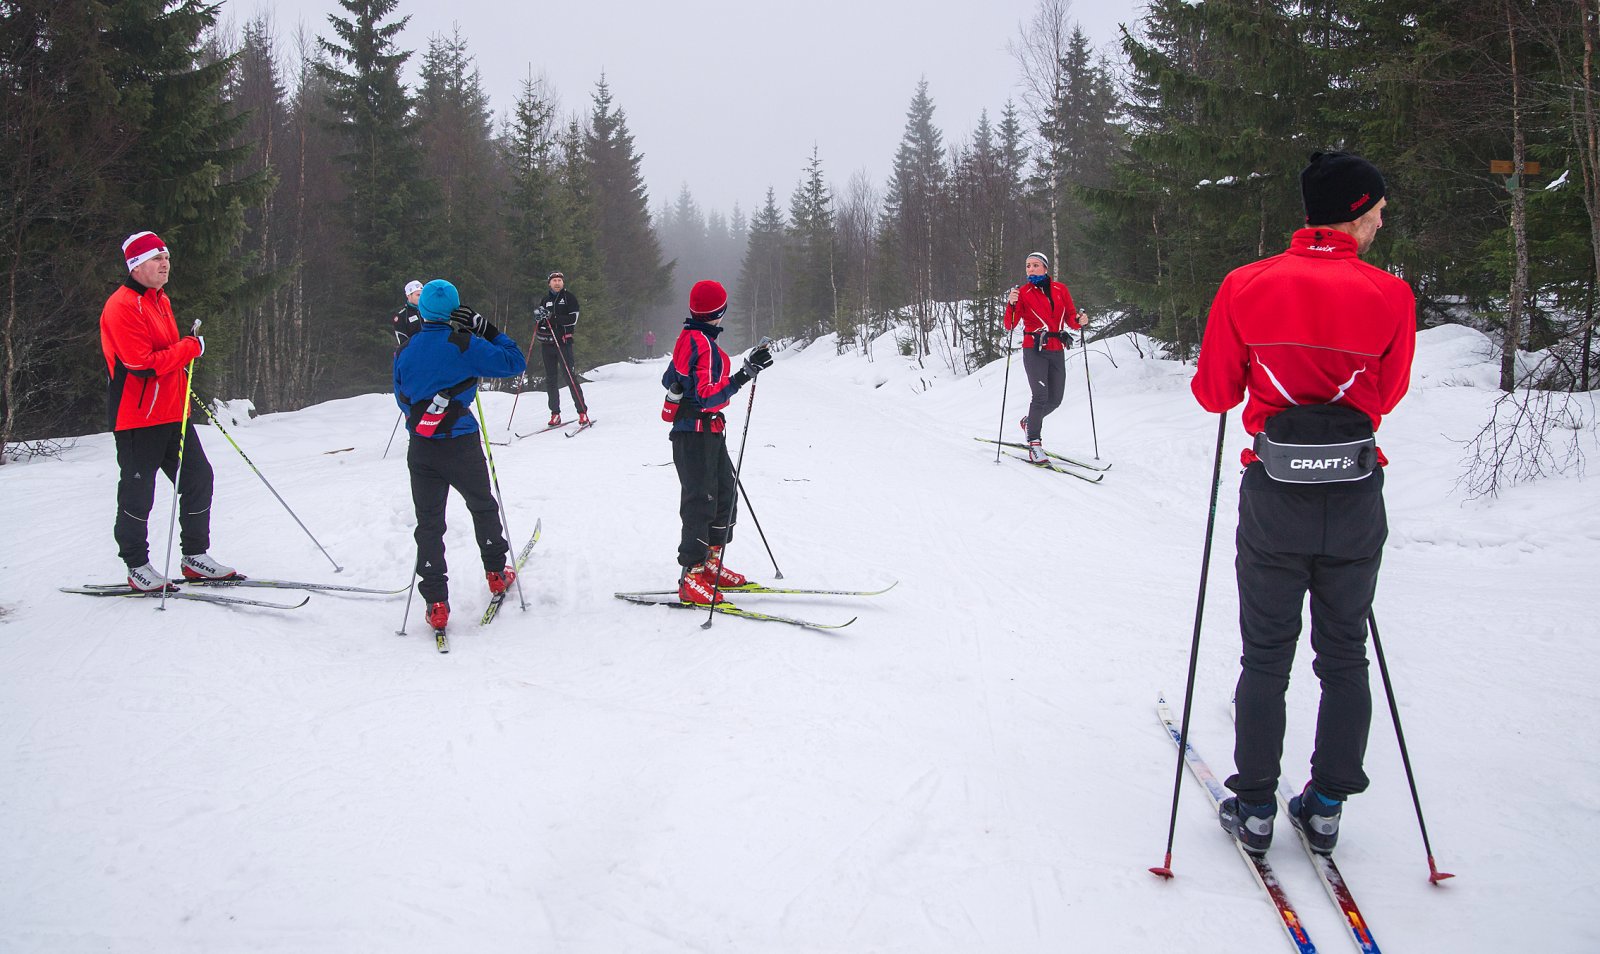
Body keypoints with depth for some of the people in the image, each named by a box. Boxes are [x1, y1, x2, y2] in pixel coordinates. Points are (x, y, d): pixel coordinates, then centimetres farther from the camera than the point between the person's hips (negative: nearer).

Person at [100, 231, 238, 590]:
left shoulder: (161, 300, 16)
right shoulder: (121, 306, -14)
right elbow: (143, 364, -22)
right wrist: (191, 347, -15)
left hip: (172, 412, 9)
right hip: (137, 417, -9)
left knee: (198, 477, 8)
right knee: (137, 493, 1)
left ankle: (195, 557, 17)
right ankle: (137, 567, 13)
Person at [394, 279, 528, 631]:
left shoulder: (406, 351, 4)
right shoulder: (466, 345, -10)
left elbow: (402, 398, 16)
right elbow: (515, 363, -7)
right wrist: (489, 331, 1)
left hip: (420, 450, 2)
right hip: (461, 446, -2)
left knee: (429, 524, 5)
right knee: (483, 507, 21)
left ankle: (436, 602, -1)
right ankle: (496, 573, 33)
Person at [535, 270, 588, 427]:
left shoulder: (569, 298, 3)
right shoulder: (545, 300, 17)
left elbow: (573, 319, -10)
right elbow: (538, 325, 20)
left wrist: (553, 317, -20)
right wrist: (538, 317, -4)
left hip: (563, 343, -5)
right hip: (547, 344, 5)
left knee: (570, 377, -10)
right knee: (550, 380, 4)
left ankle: (582, 412, -5)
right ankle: (555, 414, 8)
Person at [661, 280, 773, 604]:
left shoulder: (688, 338, 9)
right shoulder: (704, 344, -20)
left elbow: (668, 380, 19)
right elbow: (707, 397, -26)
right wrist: (745, 375, -29)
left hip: (708, 432, 10)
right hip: (697, 433, -10)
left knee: (725, 491, 17)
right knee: (700, 501, -6)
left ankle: (708, 560, 27)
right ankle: (691, 578, 0)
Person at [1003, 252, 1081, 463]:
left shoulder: (1060, 289, 10)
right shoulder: (1023, 292, 1)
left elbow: (1071, 318, 12)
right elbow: (1009, 326, -7)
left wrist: (1079, 321, -9)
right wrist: (1011, 304, -22)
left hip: (1057, 350, 4)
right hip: (1034, 350, -4)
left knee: (1055, 399, 7)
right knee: (1041, 395, -18)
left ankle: (1029, 422, 35)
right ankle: (1034, 445, -12)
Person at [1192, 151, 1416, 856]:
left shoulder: (1245, 287, -7)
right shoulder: (1390, 295, -7)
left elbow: (1213, 393, 0)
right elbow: (1388, 394, 7)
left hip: (1274, 499, 0)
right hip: (1357, 498, 0)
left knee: (1266, 657, 12)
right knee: (1345, 657, 15)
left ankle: (1254, 808, 17)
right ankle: (1325, 807, 22)